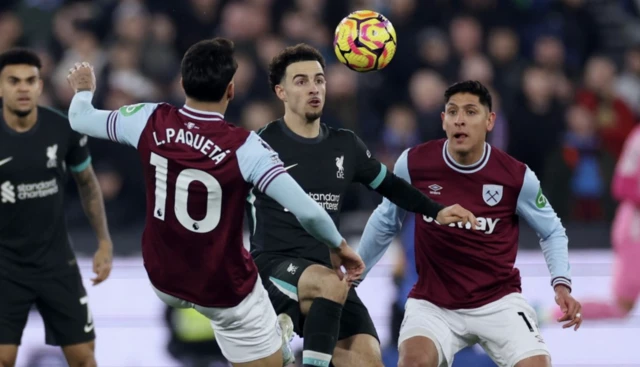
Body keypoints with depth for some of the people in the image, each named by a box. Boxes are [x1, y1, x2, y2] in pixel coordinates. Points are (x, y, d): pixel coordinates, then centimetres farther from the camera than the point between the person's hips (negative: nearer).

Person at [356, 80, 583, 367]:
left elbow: (552, 232, 7)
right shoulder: (414, 164, -9)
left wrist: (561, 284, -9)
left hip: (498, 301, 0)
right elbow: (385, 222, 10)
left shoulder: (517, 177, -10)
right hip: (433, 304, 0)